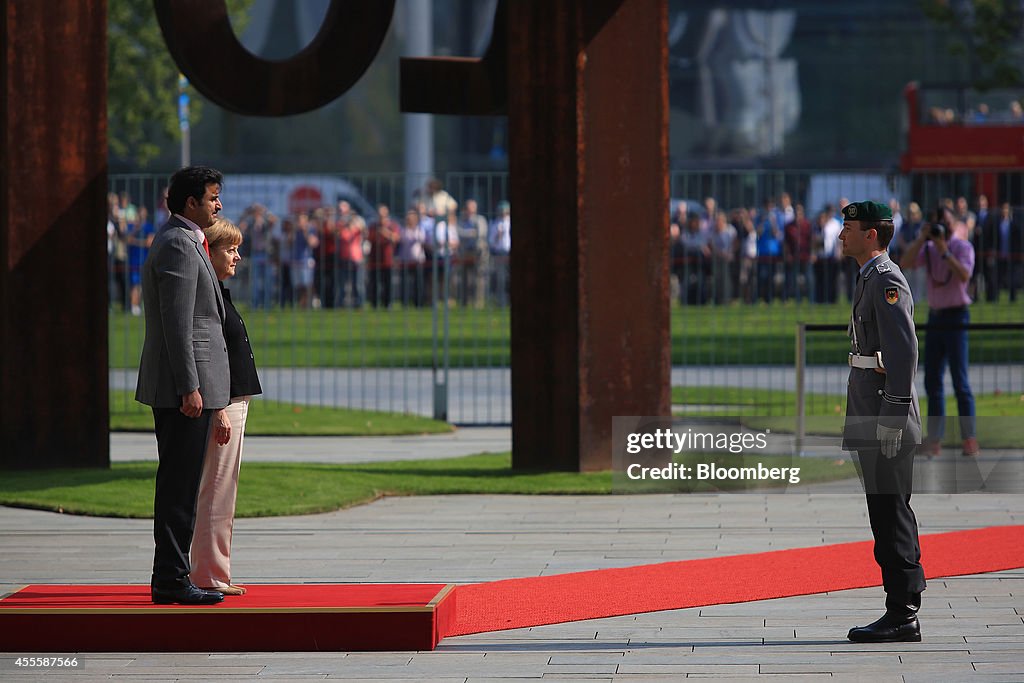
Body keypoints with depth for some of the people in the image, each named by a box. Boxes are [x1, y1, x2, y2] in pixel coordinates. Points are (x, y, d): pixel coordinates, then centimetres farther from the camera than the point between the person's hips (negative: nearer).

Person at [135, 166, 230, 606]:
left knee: (178, 483, 12)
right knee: (180, 485, -9)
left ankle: (169, 577, 16)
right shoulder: (179, 246, -13)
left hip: (171, 387, 11)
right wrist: (189, 387, -22)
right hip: (185, 384, -11)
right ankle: (171, 580, -8)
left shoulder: (181, 241, 20)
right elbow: (177, 323, -19)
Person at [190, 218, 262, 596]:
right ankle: (210, 576, -5)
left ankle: (212, 574, 16)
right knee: (216, 491, -7)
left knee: (221, 492, 12)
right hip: (220, 405, -10)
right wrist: (219, 411, -22)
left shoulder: (218, 294, 17)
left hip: (232, 404, 10)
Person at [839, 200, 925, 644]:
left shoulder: (887, 282, -13)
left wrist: (891, 420, -23)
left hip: (886, 424, -10)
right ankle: (900, 613, 13)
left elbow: (904, 352, -20)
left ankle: (902, 617, -7)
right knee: (886, 514, 10)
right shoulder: (871, 280, 19)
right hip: (872, 424, 10)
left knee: (892, 515, -8)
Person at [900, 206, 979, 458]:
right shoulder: (929, 249, 10)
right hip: (934, 315, 6)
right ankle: (934, 439, 10)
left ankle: (969, 439, -7)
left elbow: (964, 275, -22)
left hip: (955, 316, -6)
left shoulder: (962, 246, -6)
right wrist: (922, 238, -10)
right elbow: (905, 263, -4)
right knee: (932, 381, 6)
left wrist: (944, 251, -23)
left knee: (960, 381, -8)